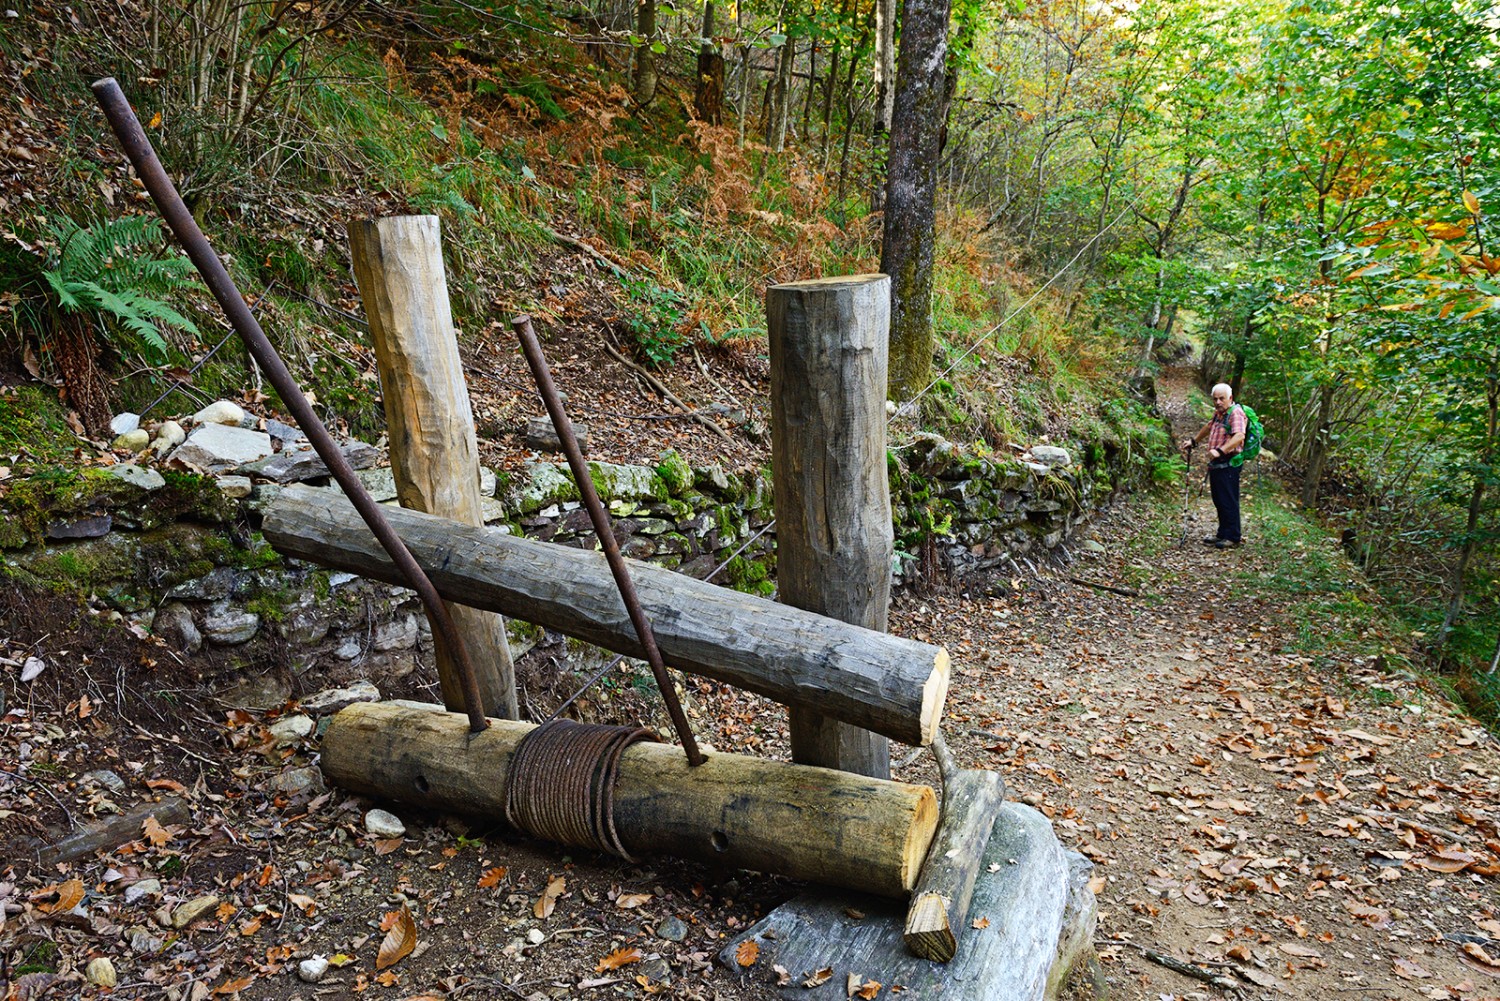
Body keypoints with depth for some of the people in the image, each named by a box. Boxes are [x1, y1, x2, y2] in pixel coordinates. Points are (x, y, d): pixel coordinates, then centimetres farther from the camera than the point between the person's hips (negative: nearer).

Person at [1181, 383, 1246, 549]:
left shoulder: (1236, 413, -14)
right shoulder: (1218, 413, 15)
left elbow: (1239, 437, -29)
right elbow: (1209, 427, 36)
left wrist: (1220, 451, -39)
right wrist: (1193, 441, 40)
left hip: (1229, 464, -9)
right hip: (1216, 464, 9)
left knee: (1229, 501, -4)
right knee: (1218, 501, 15)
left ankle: (1232, 537, 4)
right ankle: (1222, 533, 25)